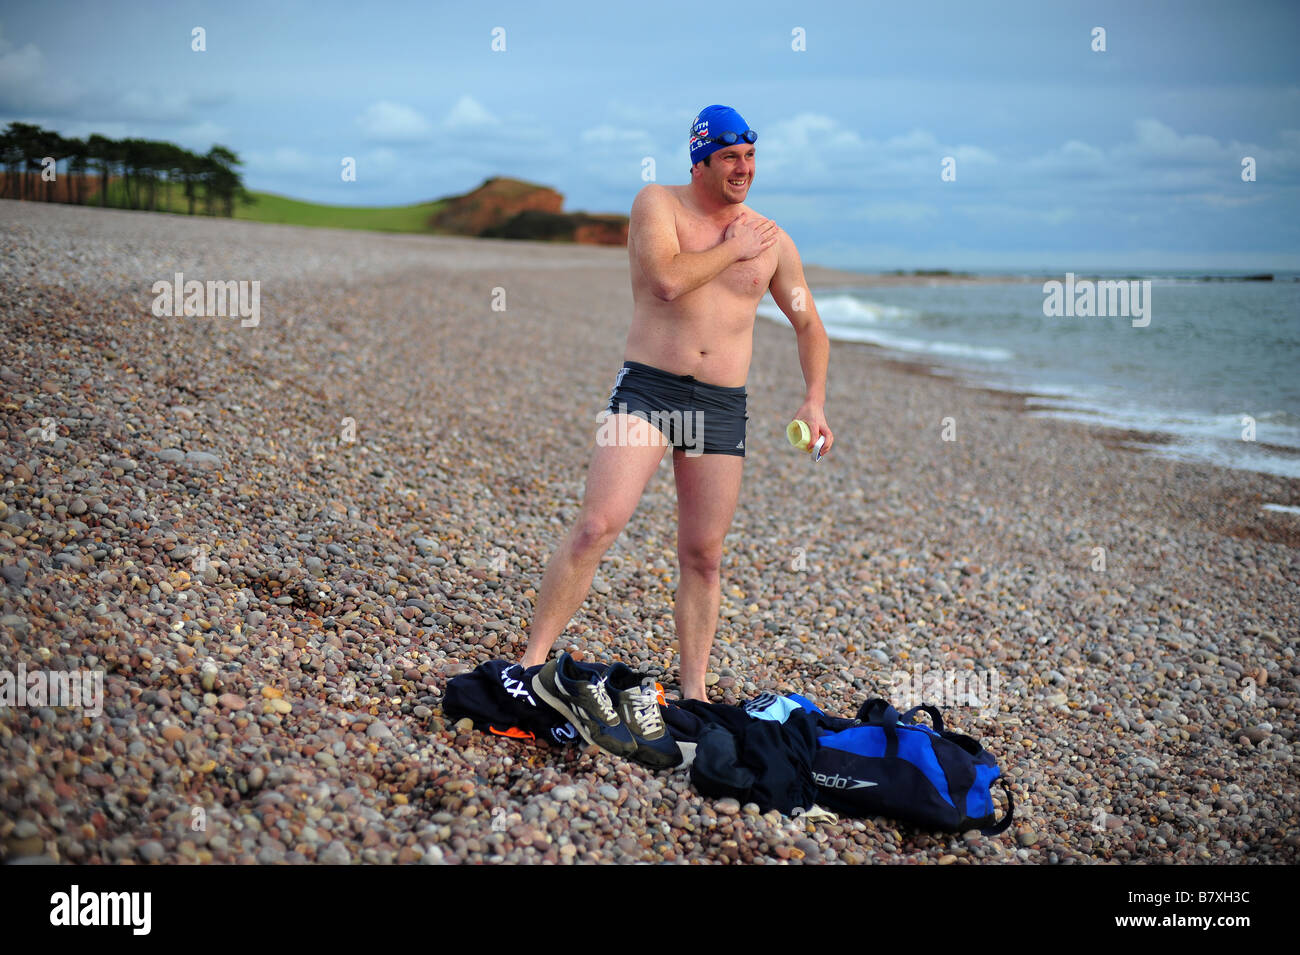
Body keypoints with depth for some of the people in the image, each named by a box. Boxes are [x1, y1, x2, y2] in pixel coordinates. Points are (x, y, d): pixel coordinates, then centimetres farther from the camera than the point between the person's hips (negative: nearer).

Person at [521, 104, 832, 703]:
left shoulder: (772, 241, 11)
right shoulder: (658, 204, 0)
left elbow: (809, 325, 20)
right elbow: (667, 280, -19)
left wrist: (814, 401, 8)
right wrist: (733, 249, -5)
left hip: (722, 406, 4)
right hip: (647, 388, -3)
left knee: (703, 554, 7)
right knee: (597, 526, -17)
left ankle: (693, 692, 18)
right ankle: (531, 661, -8)